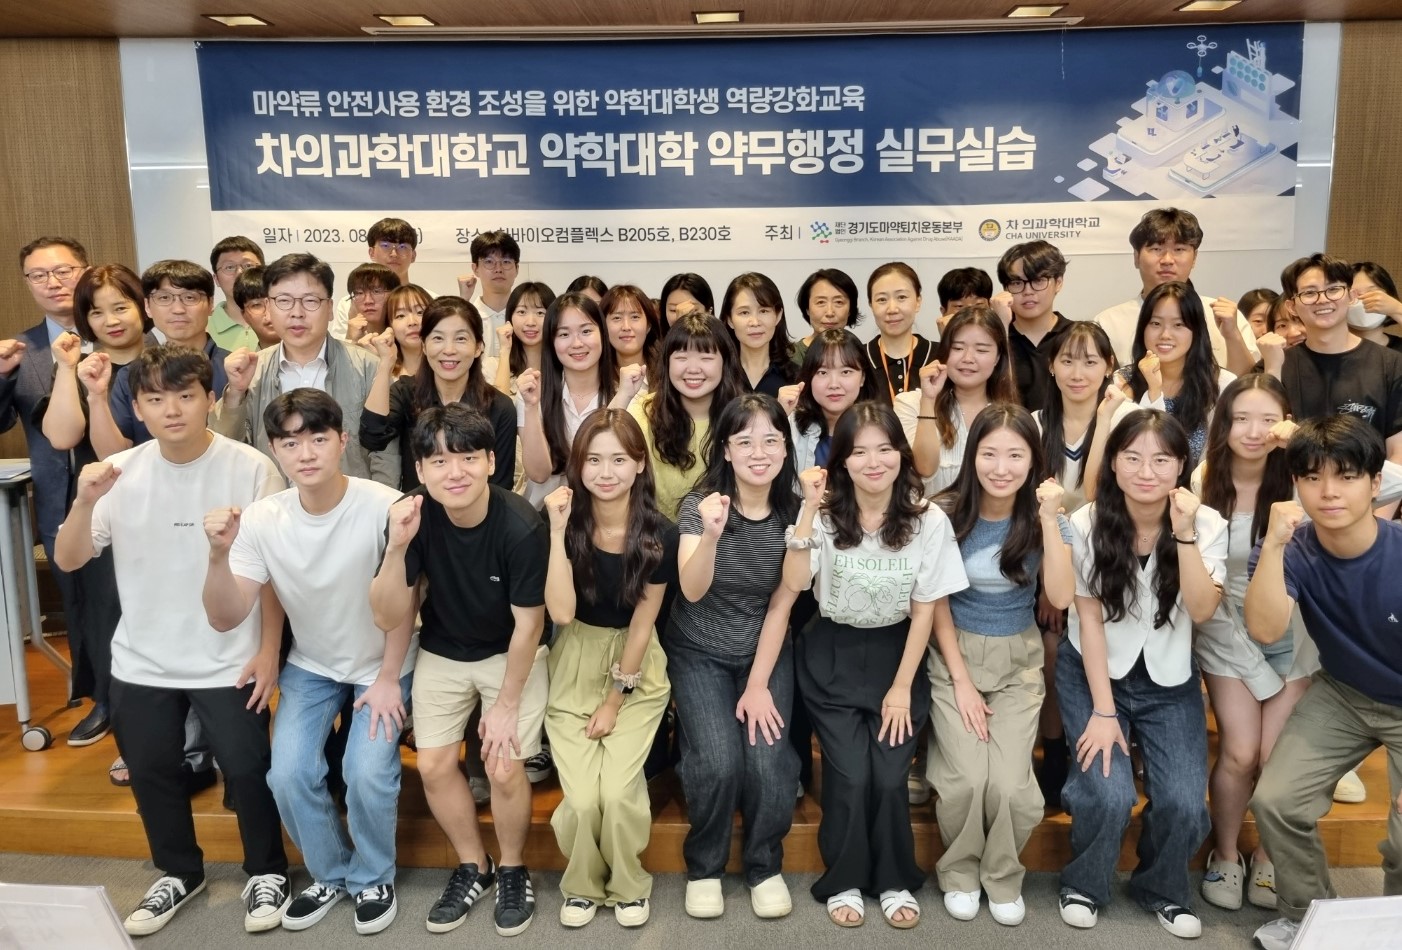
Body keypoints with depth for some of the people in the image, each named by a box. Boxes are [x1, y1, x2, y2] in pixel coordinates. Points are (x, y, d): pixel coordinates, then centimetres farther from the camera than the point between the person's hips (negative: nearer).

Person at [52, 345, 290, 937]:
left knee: (247, 770, 6)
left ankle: (267, 871, 31)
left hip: (229, 661, -4)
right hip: (142, 662, 4)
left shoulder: (250, 469, -15)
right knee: (149, 771, 17)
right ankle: (179, 872, 41)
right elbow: (67, 561, -6)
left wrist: (269, 650, -9)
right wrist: (86, 502, -25)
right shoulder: (119, 473, -6)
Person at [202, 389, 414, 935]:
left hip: (381, 664, -3)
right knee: (288, 775, -12)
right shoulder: (262, 519, -17)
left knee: (367, 774, -19)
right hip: (310, 665, 3)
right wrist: (220, 555, -35)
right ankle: (330, 874, 18)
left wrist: (388, 679, -10)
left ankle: (373, 878, 12)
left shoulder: (384, 507, -27)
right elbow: (225, 618, -18)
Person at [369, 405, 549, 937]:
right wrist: (398, 546, -36)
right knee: (434, 765, 0)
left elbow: (528, 624, -18)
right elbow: (388, 618, -20)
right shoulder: (416, 516, -20)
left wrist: (507, 705, -11)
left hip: (511, 653, -3)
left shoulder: (521, 527, -30)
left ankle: (512, 870, 20)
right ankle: (473, 867, 25)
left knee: (504, 769, -9)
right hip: (442, 653, 3)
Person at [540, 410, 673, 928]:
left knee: (618, 791, -14)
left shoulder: (659, 534, -13)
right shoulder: (565, 522, -12)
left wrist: (615, 701, -4)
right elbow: (561, 612, -22)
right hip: (575, 667, 1)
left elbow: (642, 623, -7)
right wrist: (558, 531, -27)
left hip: (637, 671, 0)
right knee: (582, 798, -11)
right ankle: (583, 883, 20)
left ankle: (629, 884, 16)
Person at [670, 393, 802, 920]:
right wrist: (711, 534, -46)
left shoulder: (795, 514, -8)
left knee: (769, 763, -16)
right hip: (699, 654, -1)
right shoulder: (699, 504, -14)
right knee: (719, 762, -20)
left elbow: (780, 606, -5)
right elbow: (692, 591, -28)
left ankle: (765, 866, 14)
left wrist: (759, 685, -9)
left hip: (766, 651, 2)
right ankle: (704, 867, 9)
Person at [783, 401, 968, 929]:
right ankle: (843, 882, 15)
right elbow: (793, 584, -23)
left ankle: (895, 881, 18)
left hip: (896, 653, 1)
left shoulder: (928, 521, -10)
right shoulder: (826, 515, -10)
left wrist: (902, 687, -6)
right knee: (850, 776, -9)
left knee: (889, 777, -8)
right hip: (833, 657, 0)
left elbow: (926, 608, -5)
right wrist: (809, 509, -29)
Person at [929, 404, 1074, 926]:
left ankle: (1003, 875, 17)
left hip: (1019, 660, 1)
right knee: (967, 779, -16)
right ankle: (959, 871, 14)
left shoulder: (1043, 519, -5)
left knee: (1010, 784, -13)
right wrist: (961, 679, -8)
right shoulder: (946, 513, -11)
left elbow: (1061, 598, -19)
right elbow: (937, 602, -6)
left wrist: (1050, 518, -25)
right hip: (954, 653, -1)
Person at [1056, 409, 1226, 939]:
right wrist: (1103, 711, -13)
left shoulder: (1206, 524, -9)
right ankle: (1084, 885, 12)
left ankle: (1163, 890, 19)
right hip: (1092, 673, -2)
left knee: (1184, 804, -13)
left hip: (1169, 681, 2)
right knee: (1109, 795, -19)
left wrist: (1184, 533, -30)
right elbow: (1090, 619, -11)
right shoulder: (1087, 524, -14)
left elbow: (1202, 610, -20)